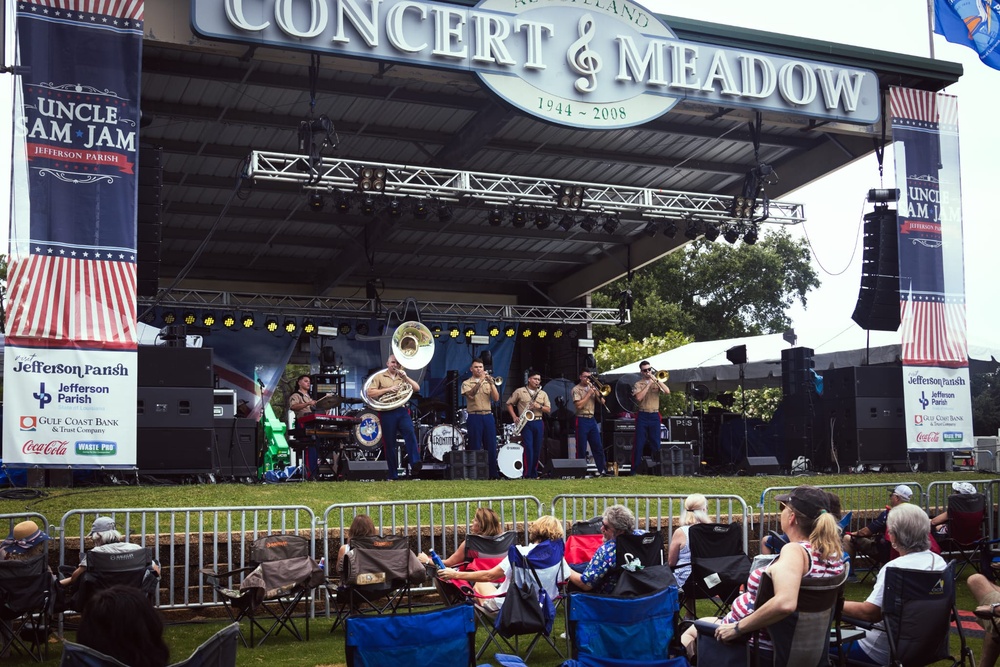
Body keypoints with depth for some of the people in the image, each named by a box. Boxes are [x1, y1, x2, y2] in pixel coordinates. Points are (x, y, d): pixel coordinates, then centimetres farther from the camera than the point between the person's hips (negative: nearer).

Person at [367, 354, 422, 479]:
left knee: (410, 433, -24)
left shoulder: (402, 377, 22)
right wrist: (388, 389, -10)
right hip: (387, 413, -2)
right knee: (390, 444, 1)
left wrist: (405, 377, -1)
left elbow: (417, 388, 11)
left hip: (402, 411, 2)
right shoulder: (379, 377, 10)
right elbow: (370, 393, -3)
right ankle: (393, 475, 7)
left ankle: (415, 463, -33)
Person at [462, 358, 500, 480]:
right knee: (476, 447, -2)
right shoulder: (467, 383, 5)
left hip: (488, 416, 3)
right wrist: (480, 381, -23)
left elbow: (496, 398, 1)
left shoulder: (488, 382, 15)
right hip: (475, 417, -3)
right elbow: (471, 394, -16)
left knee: (491, 446, 2)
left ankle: (493, 473, 8)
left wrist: (491, 384, -11)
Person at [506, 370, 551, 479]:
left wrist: (539, 406, -10)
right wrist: (514, 417, -5)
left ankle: (534, 473, 14)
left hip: (539, 423, 4)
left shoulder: (543, 394, 13)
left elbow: (548, 410, 9)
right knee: (528, 448, -13)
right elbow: (509, 404, 7)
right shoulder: (520, 391, 3)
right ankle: (527, 474, -11)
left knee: (537, 449, 5)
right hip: (526, 423, -4)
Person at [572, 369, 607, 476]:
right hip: (582, 420, -6)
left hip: (592, 420, 6)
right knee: (581, 449, -3)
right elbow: (579, 405, -16)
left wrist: (597, 393, -7)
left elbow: (602, 402, 10)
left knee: (598, 447, 5)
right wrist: (589, 394, -12)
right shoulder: (576, 389, -4)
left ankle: (602, 470, 9)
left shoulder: (592, 388, 14)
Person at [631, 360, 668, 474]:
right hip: (642, 416, -2)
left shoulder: (656, 383, 11)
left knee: (656, 443, 4)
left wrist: (657, 380, -11)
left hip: (655, 416, 2)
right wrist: (649, 384, -10)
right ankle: (635, 469, 1)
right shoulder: (638, 384, 4)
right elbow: (638, 397, -13)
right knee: (639, 444, -3)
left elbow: (667, 391, -5)